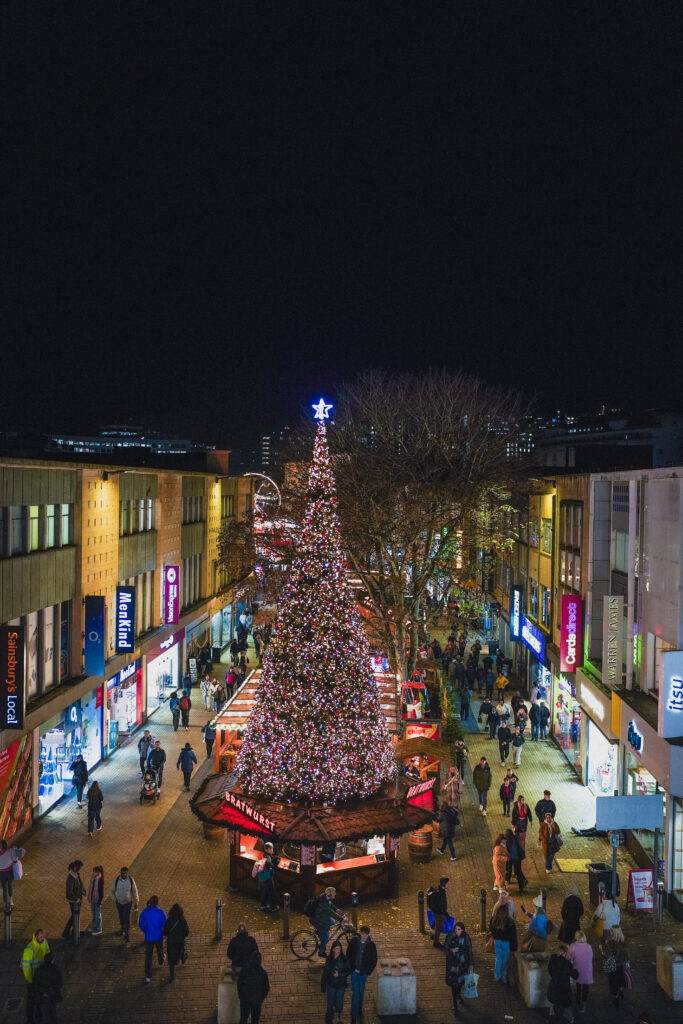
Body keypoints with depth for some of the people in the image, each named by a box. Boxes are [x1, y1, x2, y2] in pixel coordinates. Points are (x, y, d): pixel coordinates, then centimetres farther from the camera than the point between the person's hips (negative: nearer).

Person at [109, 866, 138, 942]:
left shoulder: (131, 880, -19)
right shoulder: (116, 880, -18)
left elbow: (135, 891, -7)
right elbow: (111, 890, -1)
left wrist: (136, 903, -2)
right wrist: (114, 899, -6)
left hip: (128, 903, -2)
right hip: (119, 902, 2)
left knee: (126, 918, -10)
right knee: (121, 917, 21)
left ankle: (126, 935, 0)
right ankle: (123, 928, 48)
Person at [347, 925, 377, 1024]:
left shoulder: (371, 945, -11)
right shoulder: (354, 941, -10)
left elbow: (374, 961, -2)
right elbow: (348, 955, 0)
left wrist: (368, 973, -4)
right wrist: (350, 968, -5)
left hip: (364, 974, 1)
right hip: (354, 972, -1)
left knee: (361, 993, 17)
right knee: (355, 994, -4)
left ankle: (359, 1008, 43)